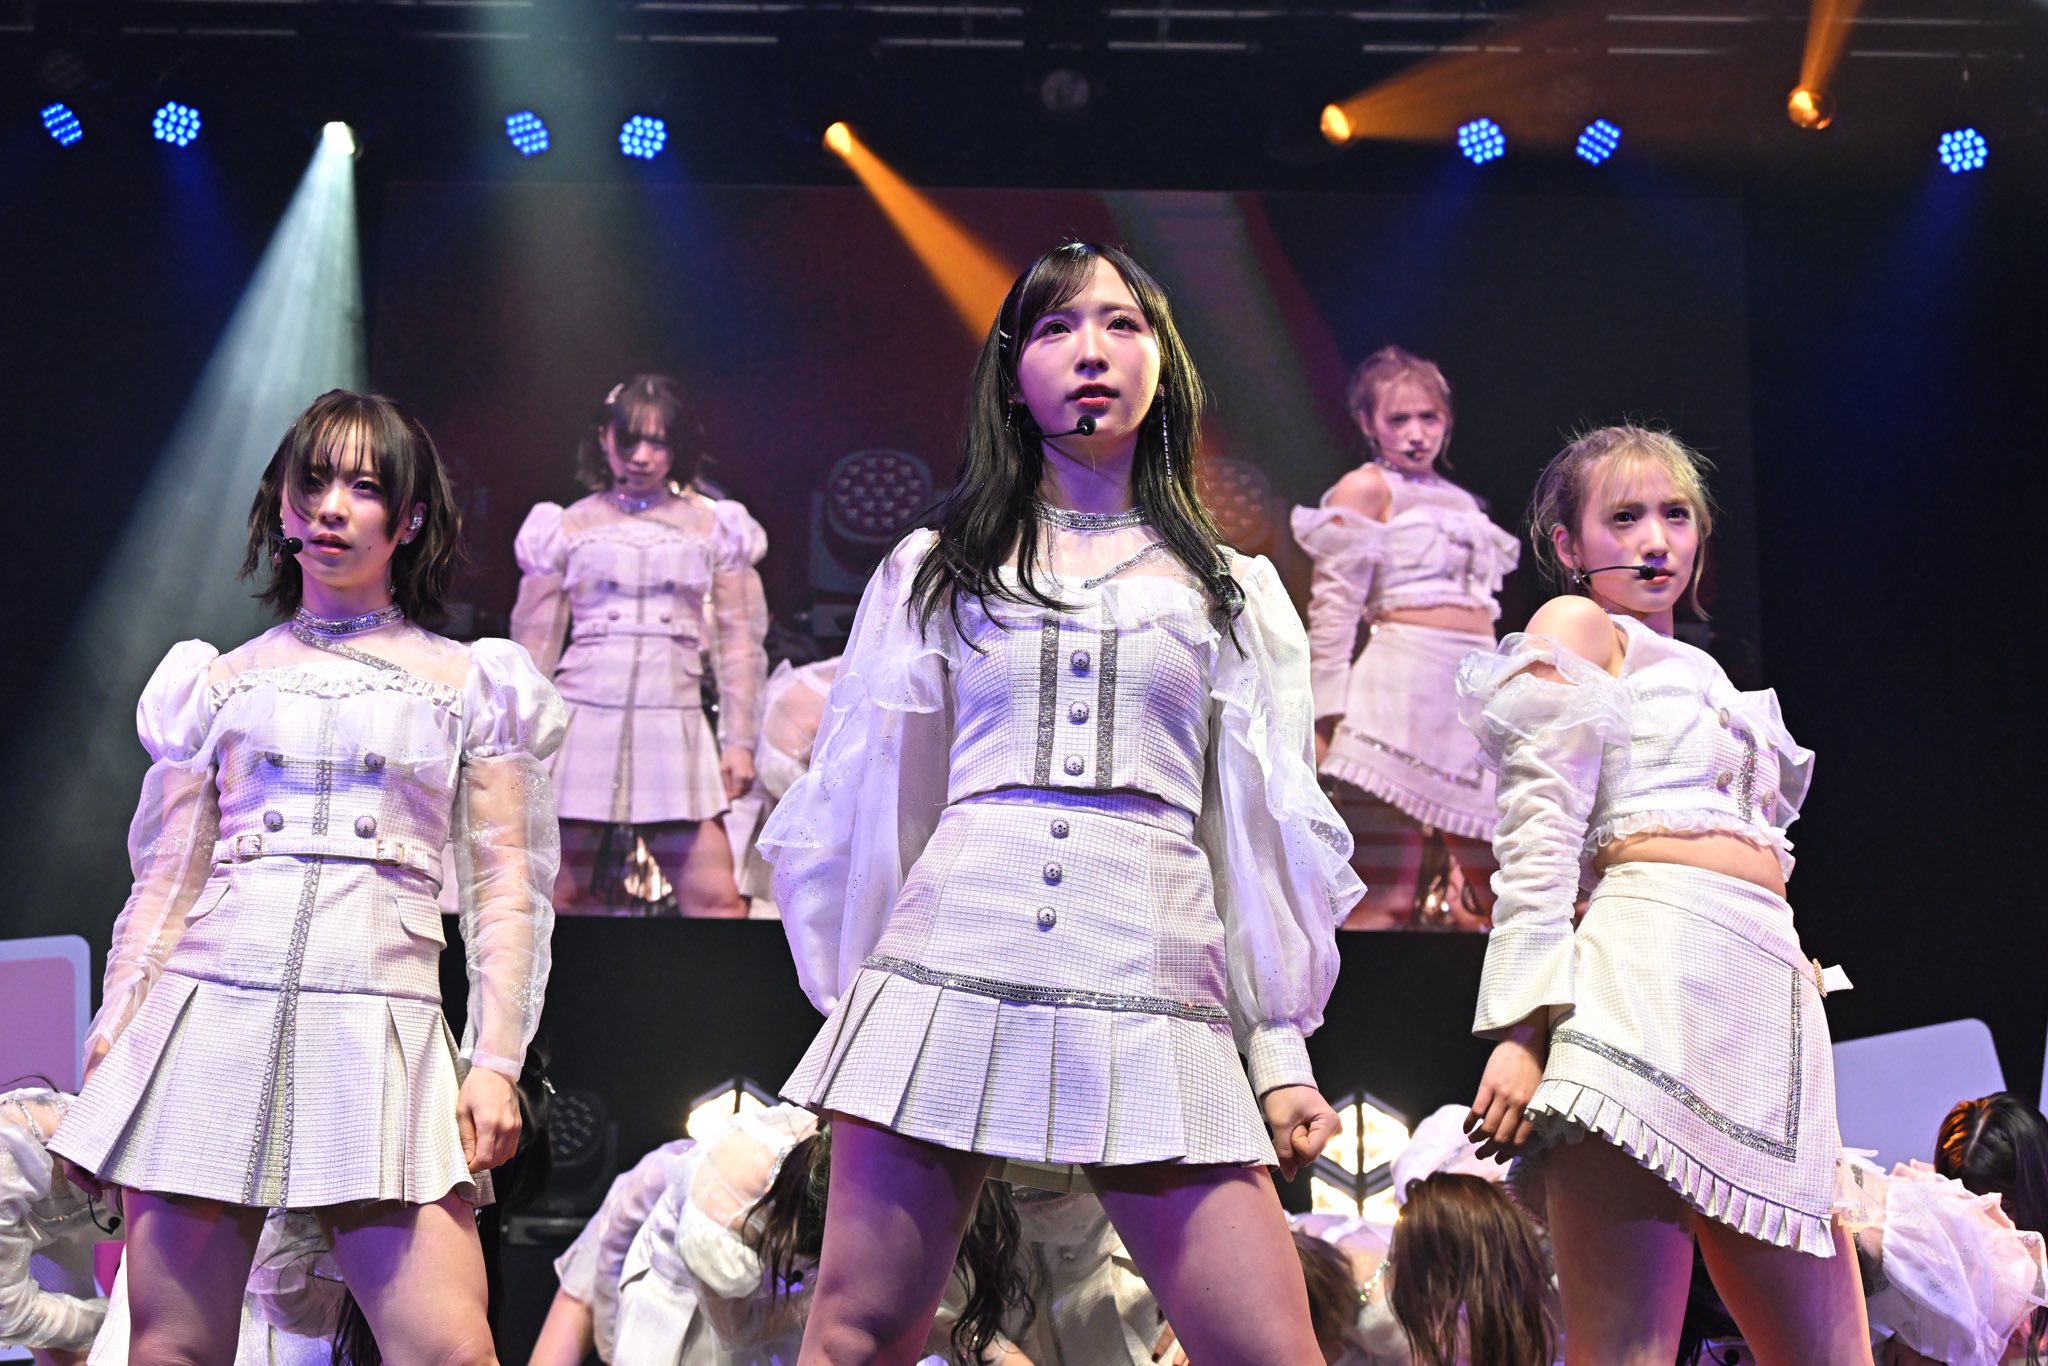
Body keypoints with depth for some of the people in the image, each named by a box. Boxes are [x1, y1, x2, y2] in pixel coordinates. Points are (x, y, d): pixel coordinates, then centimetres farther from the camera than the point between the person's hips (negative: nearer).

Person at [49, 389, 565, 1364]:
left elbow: (506, 886, 7)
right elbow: (167, 875, 16)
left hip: (379, 1027, -2)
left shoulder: (466, 684, 12)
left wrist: (496, 1060, -2)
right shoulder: (223, 681, 17)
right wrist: (114, 1027, 6)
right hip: (210, 1020, 2)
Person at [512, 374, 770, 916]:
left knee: (715, 898, -8)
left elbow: (738, 640, 10)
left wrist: (740, 739, 4)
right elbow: (535, 642, 10)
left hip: (674, 729, 0)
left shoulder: (713, 526, 9)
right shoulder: (569, 527, 8)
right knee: (566, 898, 1)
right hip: (584, 724, 0)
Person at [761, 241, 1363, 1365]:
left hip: (1151, 999, 0)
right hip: (949, 969, 0)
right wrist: (849, 1012, 16)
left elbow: (1261, 828, 15)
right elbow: (864, 804, 18)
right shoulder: (934, 571, 16)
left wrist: (1281, 1053, 9)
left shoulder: (1231, 591, 17)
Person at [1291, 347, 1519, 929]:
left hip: (1480, 692, 7)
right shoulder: (1366, 488, 2)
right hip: (1403, 682, -7)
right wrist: (1328, 715, -13)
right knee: (1384, 901, -13)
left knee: (1489, 904, 5)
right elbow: (1334, 603, -5)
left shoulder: (1462, 503, 22)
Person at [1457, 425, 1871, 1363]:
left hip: (1766, 995, 9)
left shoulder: (1693, 674, 31)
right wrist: (1520, 1030, -16)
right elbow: (1536, 843, -5)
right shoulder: (1577, 627, 8)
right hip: (1652, 966, -9)